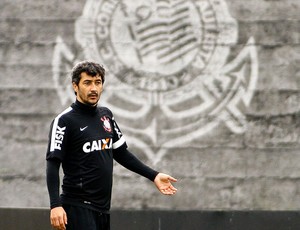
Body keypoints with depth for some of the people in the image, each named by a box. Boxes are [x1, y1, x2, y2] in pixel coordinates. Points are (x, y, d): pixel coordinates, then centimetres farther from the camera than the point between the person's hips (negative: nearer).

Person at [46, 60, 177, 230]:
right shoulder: (65, 121, -8)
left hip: (103, 209, 7)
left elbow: (121, 153, 22)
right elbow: (53, 165, -12)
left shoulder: (106, 115, 13)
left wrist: (154, 176, 16)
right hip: (78, 208, -7)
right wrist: (55, 205, -23)